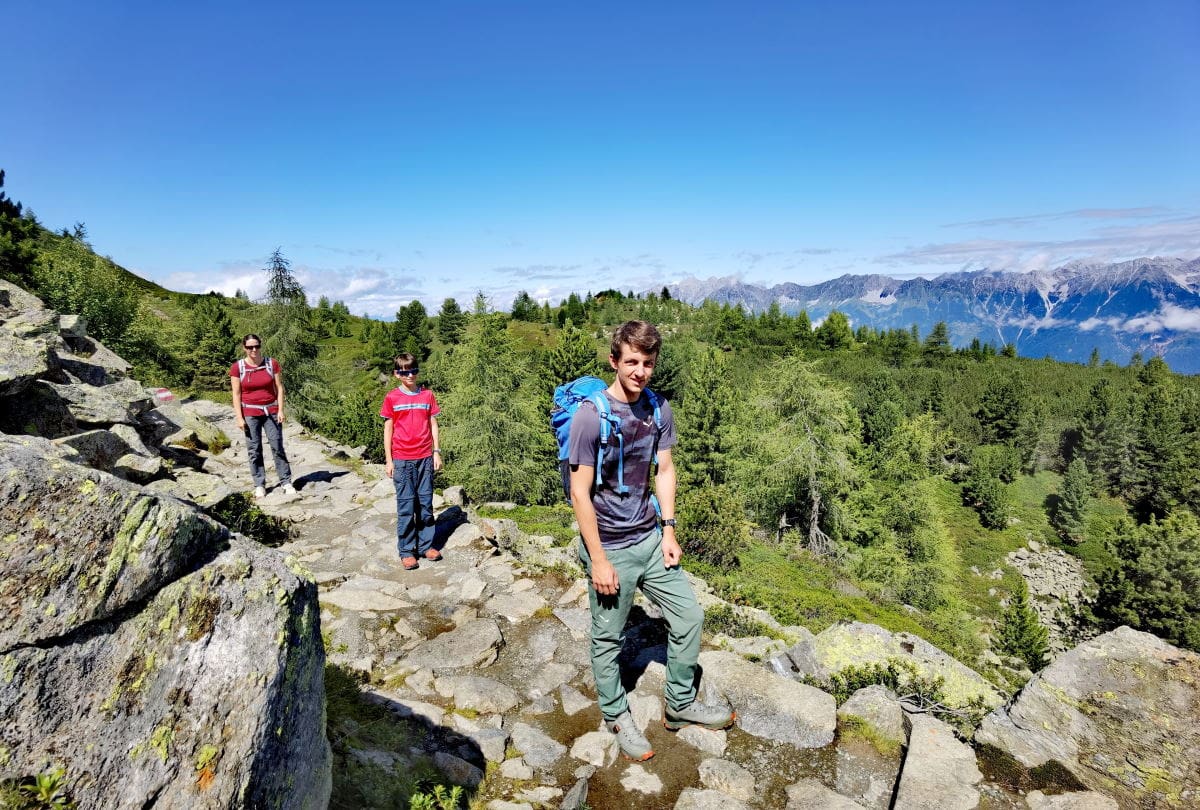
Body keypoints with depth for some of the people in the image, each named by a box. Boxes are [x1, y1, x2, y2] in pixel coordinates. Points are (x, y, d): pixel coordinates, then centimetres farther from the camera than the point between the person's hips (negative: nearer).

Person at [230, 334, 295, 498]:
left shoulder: (272, 363, 0)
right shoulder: (237, 367, -2)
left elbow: (279, 388, 1)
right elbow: (236, 394, -2)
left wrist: (280, 410, -6)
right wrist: (239, 418, -7)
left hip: (271, 411, 0)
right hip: (250, 413, 0)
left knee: (277, 447, -1)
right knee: (254, 450, 2)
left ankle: (286, 482, 5)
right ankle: (259, 485, 10)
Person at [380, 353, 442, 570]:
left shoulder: (427, 395, 5)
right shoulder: (392, 398, 0)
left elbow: (433, 424, 9)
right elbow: (388, 429, 2)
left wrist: (437, 452, 4)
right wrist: (389, 460, -1)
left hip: (425, 457, 2)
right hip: (402, 459, -2)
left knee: (426, 502, 9)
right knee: (406, 504, 2)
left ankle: (426, 545, 21)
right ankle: (406, 551, 12)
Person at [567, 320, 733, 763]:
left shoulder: (659, 410, -1)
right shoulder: (590, 416, -19)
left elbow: (664, 470, 9)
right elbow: (580, 492, -17)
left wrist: (668, 530, 4)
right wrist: (598, 559, -16)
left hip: (651, 538, 6)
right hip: (610, 547, -6)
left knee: (689, 616, 13)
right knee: (608, 638, 12)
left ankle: (680, 705, 35)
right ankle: (617, 716, 36)